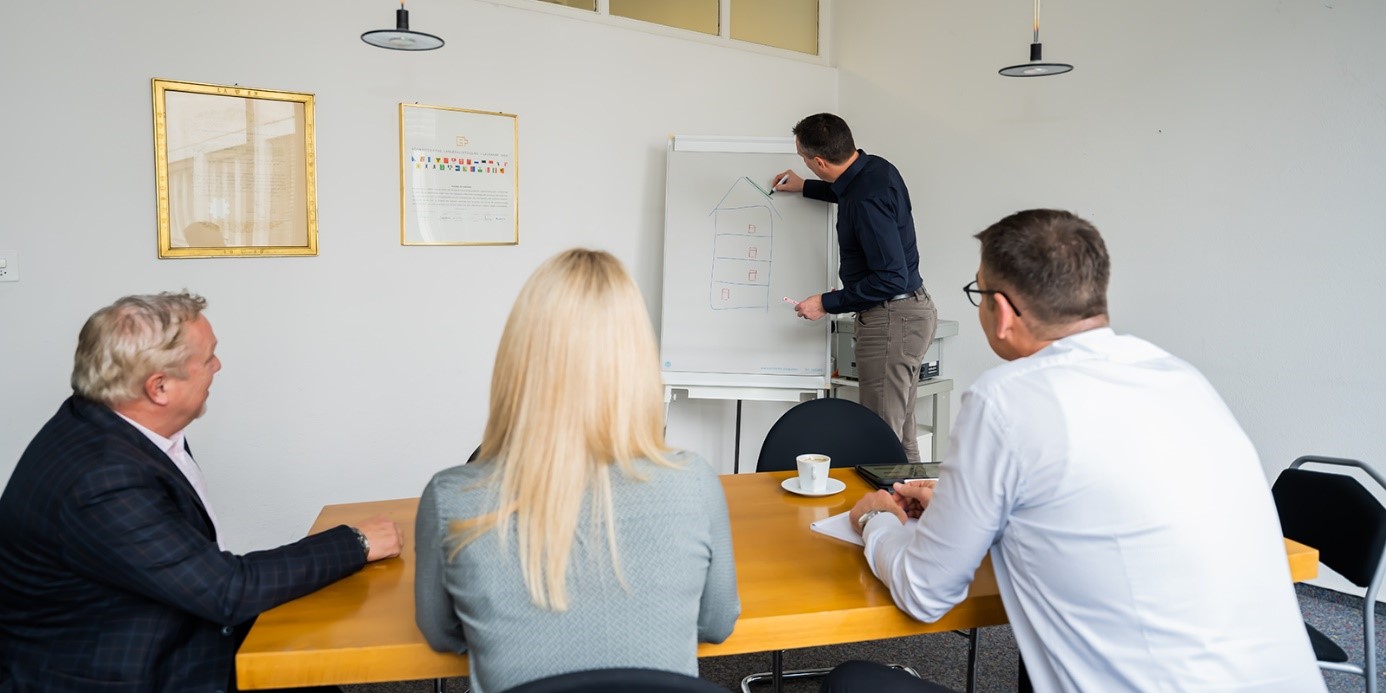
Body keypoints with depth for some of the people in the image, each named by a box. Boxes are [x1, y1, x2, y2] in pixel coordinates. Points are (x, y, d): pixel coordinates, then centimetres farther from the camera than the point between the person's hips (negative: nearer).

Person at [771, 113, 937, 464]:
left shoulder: (867, 200, -24)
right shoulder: (873, 167, 6)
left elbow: (892, 278, -24)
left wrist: (827, 303, -16)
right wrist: (804, 187, 34)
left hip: (892, 318, -11)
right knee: (902, 431, 17)